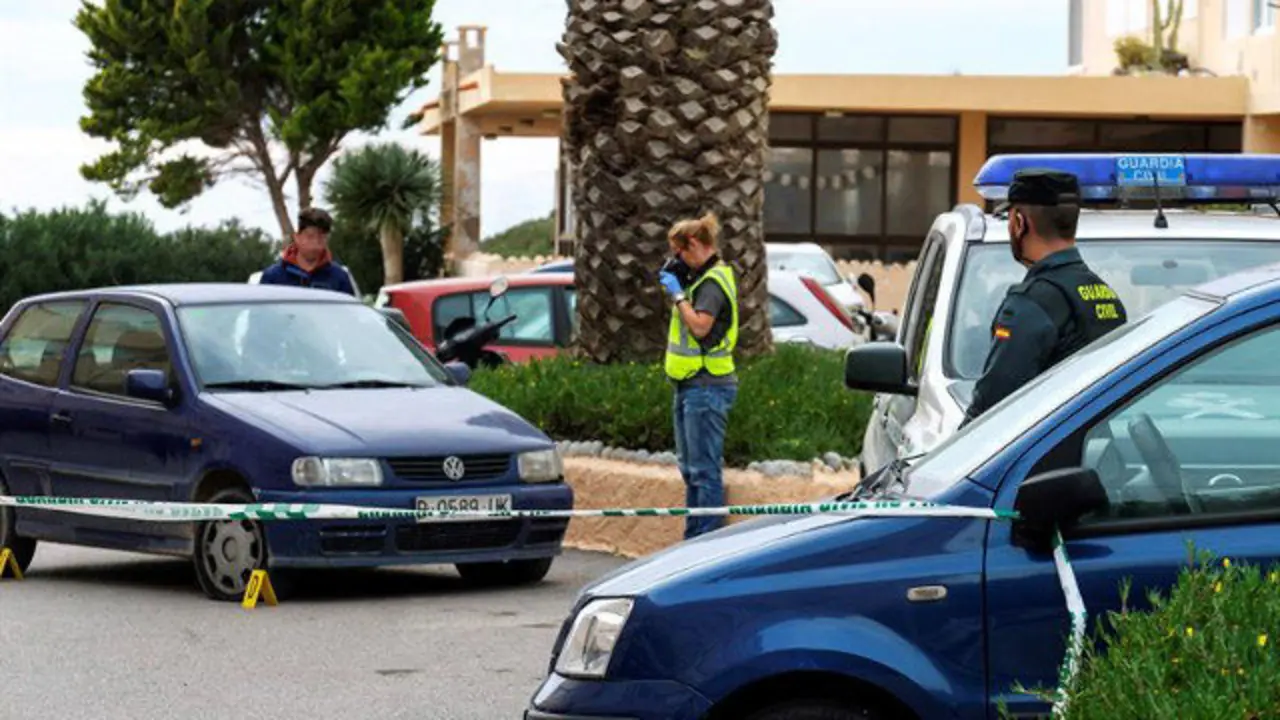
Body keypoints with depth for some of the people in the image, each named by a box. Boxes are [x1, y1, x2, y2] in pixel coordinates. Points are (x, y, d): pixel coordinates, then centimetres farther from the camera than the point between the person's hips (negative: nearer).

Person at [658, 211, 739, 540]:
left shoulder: (713, 282, -13)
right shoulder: (699, 278, 17)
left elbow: (700, 326, -24)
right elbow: (685, 318, 20)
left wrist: (678, 294, -15)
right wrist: (674, 286, 9)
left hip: (707, 387, -11)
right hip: (691, 386, 11)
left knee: (704, 469, -10)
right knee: (691, 468, 15)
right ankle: (693, 538, 21)